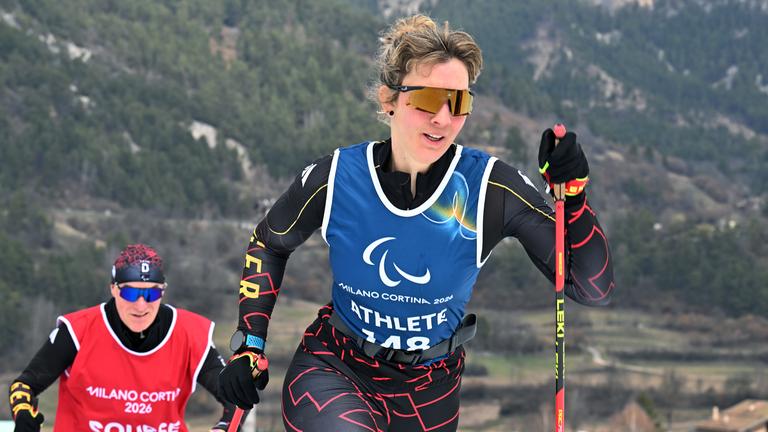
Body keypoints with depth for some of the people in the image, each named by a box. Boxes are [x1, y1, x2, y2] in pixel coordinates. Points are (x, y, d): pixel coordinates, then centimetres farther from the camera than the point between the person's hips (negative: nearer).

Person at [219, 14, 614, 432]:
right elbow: (268, 244, 7)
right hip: (333, 372, -2)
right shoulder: (335, 179, -15)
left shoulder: (492, 188, -17)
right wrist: (248, 346, -1)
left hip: (430, 393, 2)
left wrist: (572, 192, -30)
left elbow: (593, 289, -17)